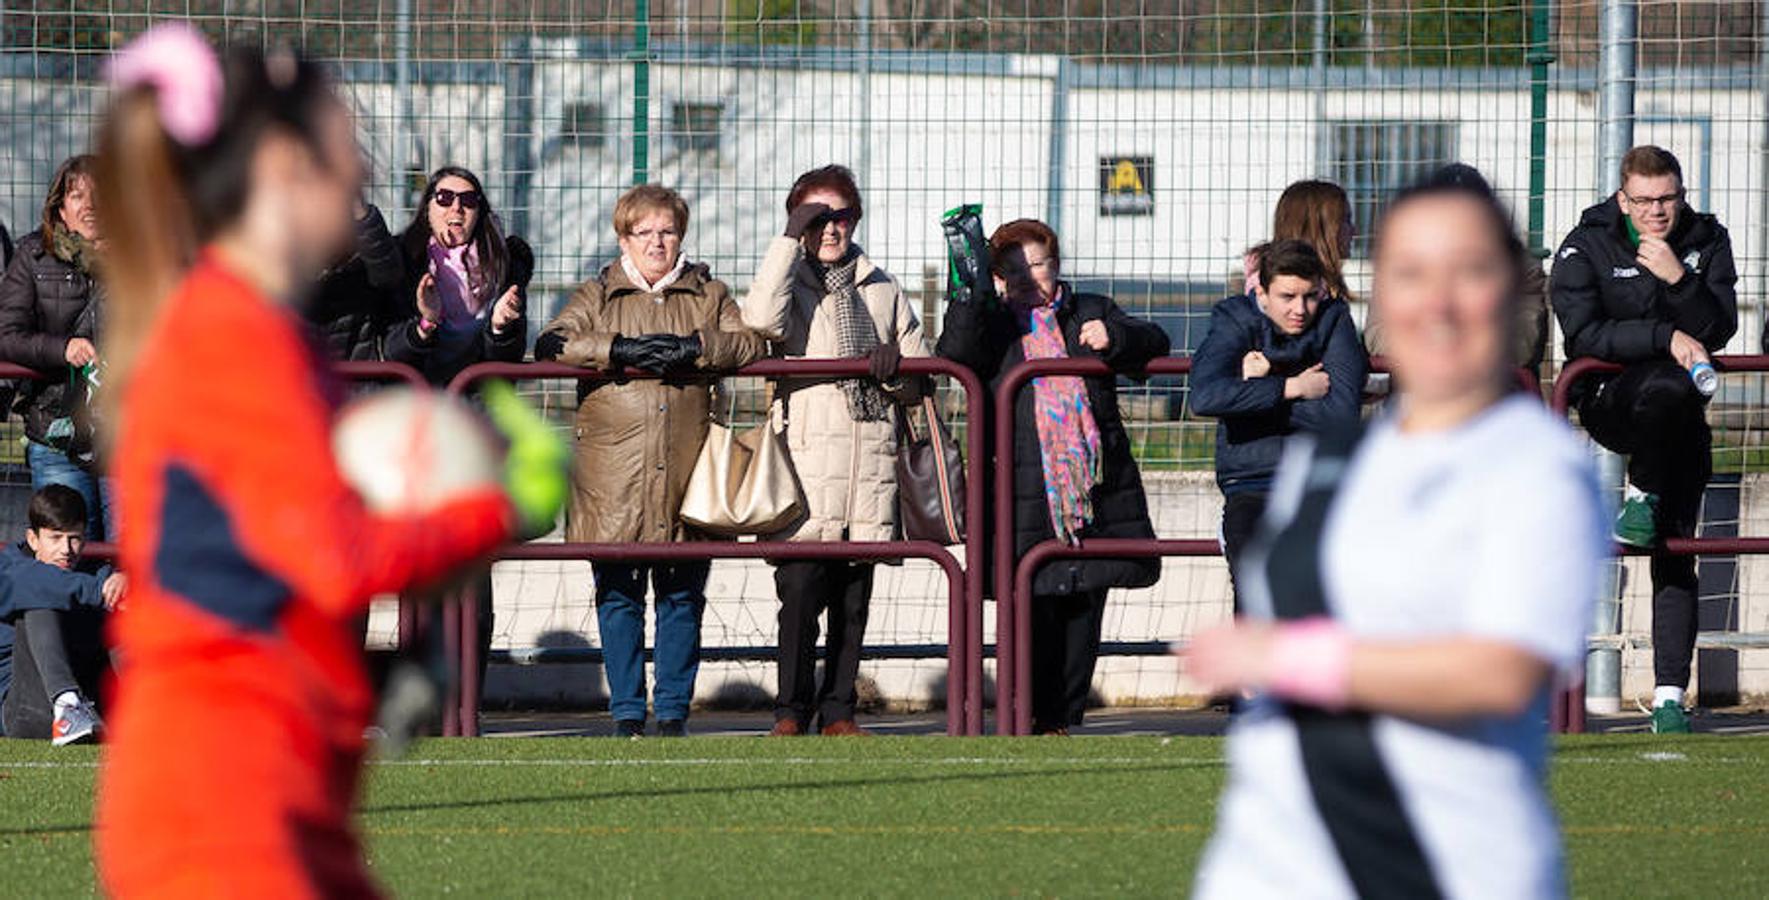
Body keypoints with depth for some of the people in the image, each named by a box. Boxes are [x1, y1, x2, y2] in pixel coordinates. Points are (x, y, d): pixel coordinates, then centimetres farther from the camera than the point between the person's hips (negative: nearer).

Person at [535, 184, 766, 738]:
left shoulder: (709, 296, 14)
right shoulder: (599, 296, 10)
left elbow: (751, 344, 1)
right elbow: (551, 345, -4)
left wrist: (691, 348, -14)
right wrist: (622, 351, -15)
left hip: (684, 476, 1)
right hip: (613, 477, -1)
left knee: (682, 596, 3)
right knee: (618, 597, 0)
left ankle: (674, 713, 10)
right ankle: (626, 714, 8)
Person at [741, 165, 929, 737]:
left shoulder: (882, 289, 18)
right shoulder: (790, 282, 7)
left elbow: (922, 374, 21)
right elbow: (762, 319, -18)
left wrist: (897, 370, -4)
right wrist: (791, 238, -12)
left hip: (870, 457, 4)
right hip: (807, 453, -4)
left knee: (855, 596, 4)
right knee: (801, 587, -12)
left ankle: (838, 710, 10)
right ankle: (792, 710, -4)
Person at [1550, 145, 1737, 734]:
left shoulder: (1706, 242, 3)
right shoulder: (1585, 248, -5)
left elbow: (1718, 332, -4)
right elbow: (1583, 337, -14)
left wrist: (1679, 281, -20)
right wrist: (1665, 337, -21)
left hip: (1680, 417, 3)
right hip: (1607, 402, -3)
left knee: (1677, 557, -6)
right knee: (1668, 386, -38)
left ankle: (1669, 696, -8)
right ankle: (1643, 497, -17)